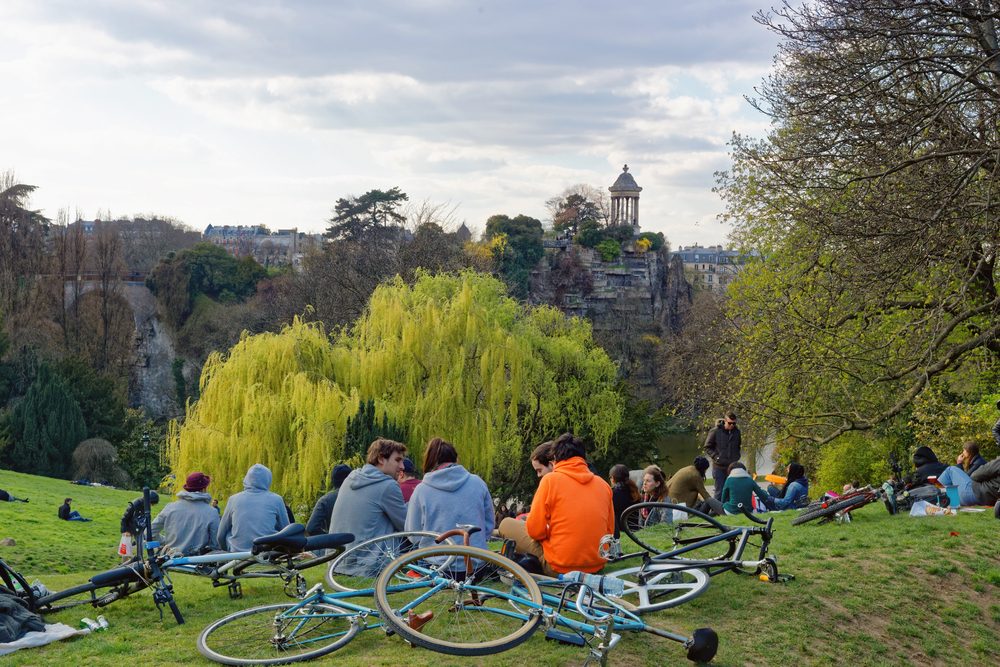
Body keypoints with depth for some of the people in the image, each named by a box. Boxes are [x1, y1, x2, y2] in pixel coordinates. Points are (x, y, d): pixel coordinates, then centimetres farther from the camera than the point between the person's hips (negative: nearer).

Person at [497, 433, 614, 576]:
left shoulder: (551, 480, -9)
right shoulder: (603, 484, 5)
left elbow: (535, 530, -10)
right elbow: (609, 530, 11)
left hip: (560, 568, -6)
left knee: (507, 524, 14)